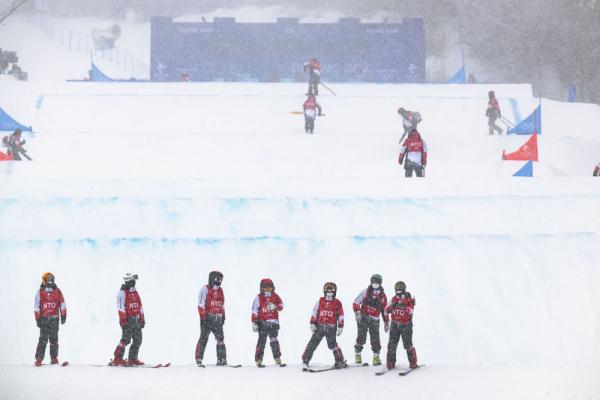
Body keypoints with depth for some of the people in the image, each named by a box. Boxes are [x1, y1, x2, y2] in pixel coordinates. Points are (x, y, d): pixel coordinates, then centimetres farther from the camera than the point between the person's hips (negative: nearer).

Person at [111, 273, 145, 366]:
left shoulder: (135, 293, 18)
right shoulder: (122, 293, -6)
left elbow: (140, 307, 22)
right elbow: (121, 307, -13)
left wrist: (142, 319, 18)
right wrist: (123, 319, -20)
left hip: (136, 320, 8)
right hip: (127, 320, -8)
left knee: (138, 340, 4)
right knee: (126, 339, -13)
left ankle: (133, 359, 12)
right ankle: (117, 360, -10)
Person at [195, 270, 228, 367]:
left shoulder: (220, 291, 19)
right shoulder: (205, 289, -2)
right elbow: (201, 304, -8)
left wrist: (223, 316, 20)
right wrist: (202, 317, -14)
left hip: (218, 319, 6)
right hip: (207, 318, -6)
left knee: (220, 339, 4)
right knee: (204, 338, -7)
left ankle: (221, 360, 9)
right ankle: (199, 359, -4)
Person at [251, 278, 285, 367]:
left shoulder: (275, 296, 7)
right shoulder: (259, 298, -3)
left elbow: (281, 306, 7)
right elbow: (254, 311, -4)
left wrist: (275, 306, -16)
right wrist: (254, 323, -8)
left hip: (273, 323, 3)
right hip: (263, 323, -3)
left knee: (274, 341, 4)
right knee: (262, 341, -4)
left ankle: (278, 360, 10)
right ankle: (258, 360, 1)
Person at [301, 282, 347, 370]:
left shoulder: (337, 303, 3)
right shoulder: (320, 301, 5)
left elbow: (341, 316, 7)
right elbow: (314, 312, 6)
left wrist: (340, 327, 3)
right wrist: (312, 323, 0)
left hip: (331, 328, -2)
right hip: (319, 326, 2)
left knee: (332, 344, -8)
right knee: (313, 343, -4)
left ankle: (340, 361, 7)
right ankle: (305, 361, -1)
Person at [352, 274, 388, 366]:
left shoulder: (382, 296, 8)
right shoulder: (366, 292, 0)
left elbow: (385, 310, 16)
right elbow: (356, 302, -2)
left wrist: (386, 322, 15)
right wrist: (357, 312, -18)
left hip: (374, 320, 2)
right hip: (363, 317, -2)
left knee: (375, 339, -3)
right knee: (361, 337, -7)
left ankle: (376, 357, 6)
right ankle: (357, 355, 4)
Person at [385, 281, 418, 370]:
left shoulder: (409, 299, -5)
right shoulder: (394, 299, 6)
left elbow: (411, 311, -21)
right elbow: (386, 310, 0)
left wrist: (404, 306, -36)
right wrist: (392, 306, -19)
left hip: (405, 325, -3)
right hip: (395, 325, 3)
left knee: (408, 345, -5)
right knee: (392, 344, -2)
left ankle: (413, 363, 5)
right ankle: (390, 363, 5)